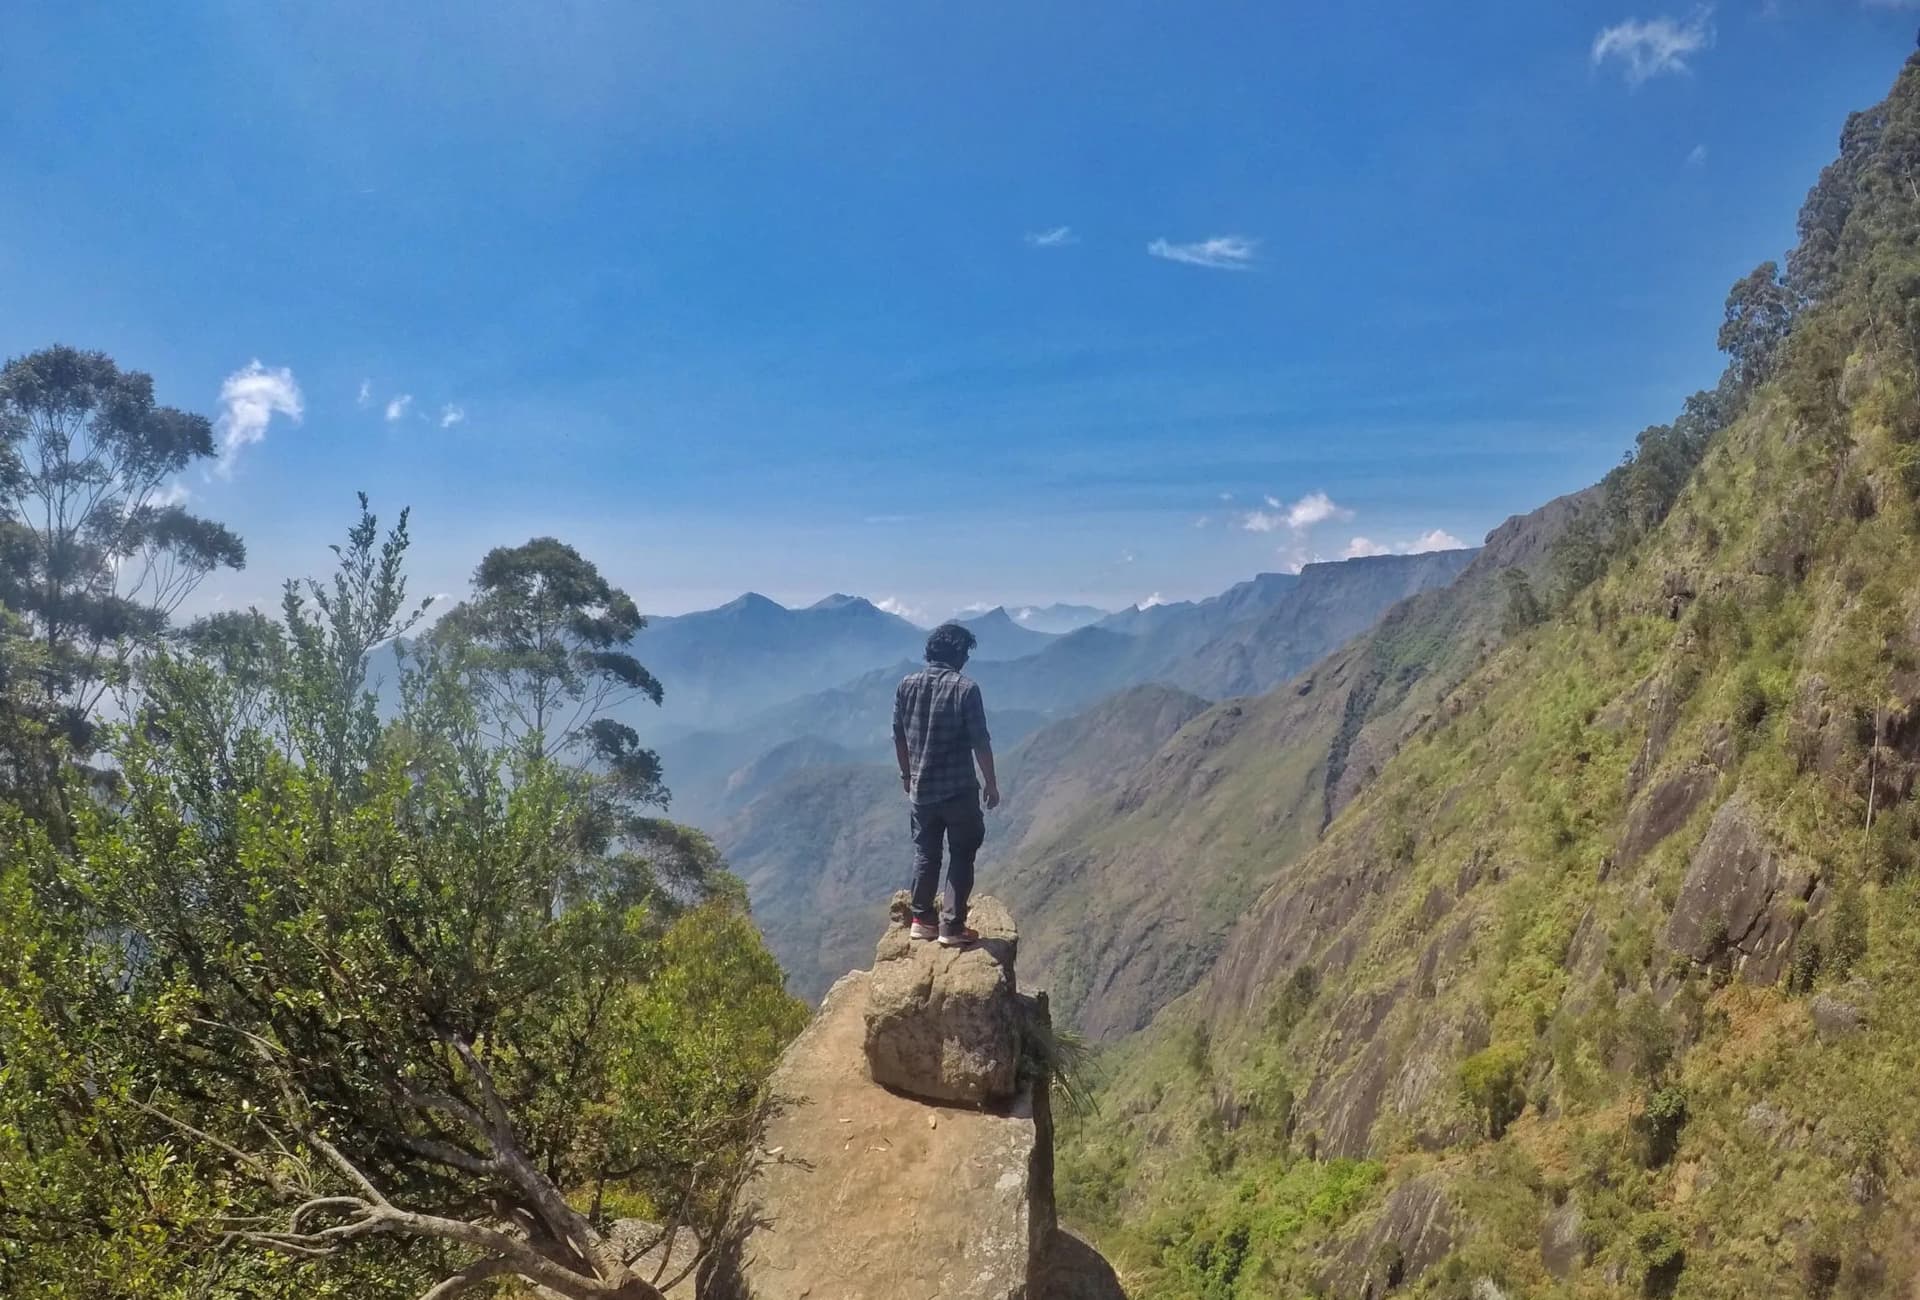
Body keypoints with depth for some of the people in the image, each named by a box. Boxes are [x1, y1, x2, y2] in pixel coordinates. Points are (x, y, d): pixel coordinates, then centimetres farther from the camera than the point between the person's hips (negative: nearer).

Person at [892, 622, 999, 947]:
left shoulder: (907, 686, 0)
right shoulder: (965, 688, -15)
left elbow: (899, 737, 8)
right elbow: (980, 742, -13)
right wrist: (991, 783, -1)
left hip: (921, 788, 5)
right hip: (959, 789, -5)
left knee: (925, 853, 18)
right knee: (961, 856, 8)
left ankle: (922, 919, 25)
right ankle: (952, 926, 9)